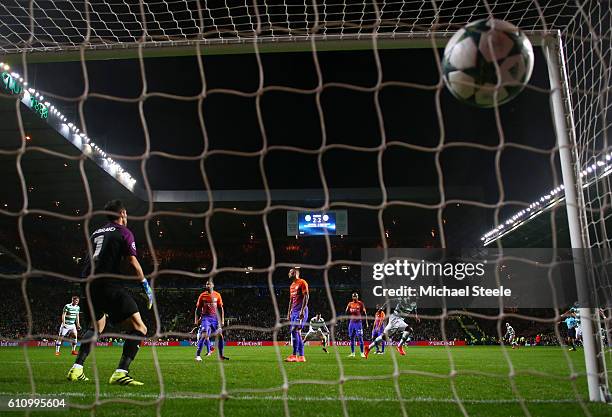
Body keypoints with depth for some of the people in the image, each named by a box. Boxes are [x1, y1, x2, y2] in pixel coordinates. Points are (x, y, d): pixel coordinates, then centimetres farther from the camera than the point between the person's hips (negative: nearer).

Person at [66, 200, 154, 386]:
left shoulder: (96, 232, 23)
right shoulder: (123, 232, 3)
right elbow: (133, 263, -4)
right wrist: (146, 286, 4)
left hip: (90, 285, 8)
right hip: (111, 285, -8)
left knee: (97, 327, 29)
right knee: (139, 329, -6)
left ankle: (76, 369, 22)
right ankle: (121, 373, -18)